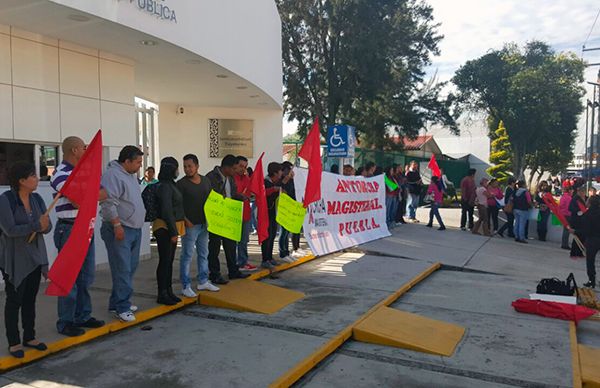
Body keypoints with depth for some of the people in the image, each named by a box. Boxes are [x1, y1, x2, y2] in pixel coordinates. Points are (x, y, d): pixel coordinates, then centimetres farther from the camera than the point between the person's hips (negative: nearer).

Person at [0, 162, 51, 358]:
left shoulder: (36, 199, 3)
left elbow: (48, 227, 0)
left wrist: (45, 226, -22)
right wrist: (36, 225, -27)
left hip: (35, 257, 5)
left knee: (30, 299, 14)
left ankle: (29, 337, 27)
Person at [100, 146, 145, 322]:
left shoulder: (131, 175, 17)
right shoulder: (112, 175, -14)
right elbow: (109, 204, -21)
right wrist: (117, 225, -24)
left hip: (135, 229, 10)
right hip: (120, 230, -10)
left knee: (130, 268, 14)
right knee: (122, 270, -7)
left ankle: (117, 302, 24)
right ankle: (122, 307, 0)